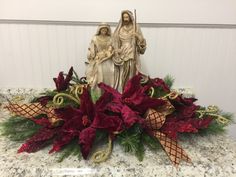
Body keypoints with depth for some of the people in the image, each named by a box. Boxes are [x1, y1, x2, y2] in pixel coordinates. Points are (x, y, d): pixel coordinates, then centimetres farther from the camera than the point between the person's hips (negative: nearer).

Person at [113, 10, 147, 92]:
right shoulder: (119, 29, 10)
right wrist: (116, 51, -7)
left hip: (132, 56, 0)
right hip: (121, 56, 1)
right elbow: (115, 42, 6)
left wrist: (137, 36, -15)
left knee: (131, 75, -3)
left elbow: (142, 42, 3)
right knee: (121, 76, -2)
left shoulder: (136, 28, 7)